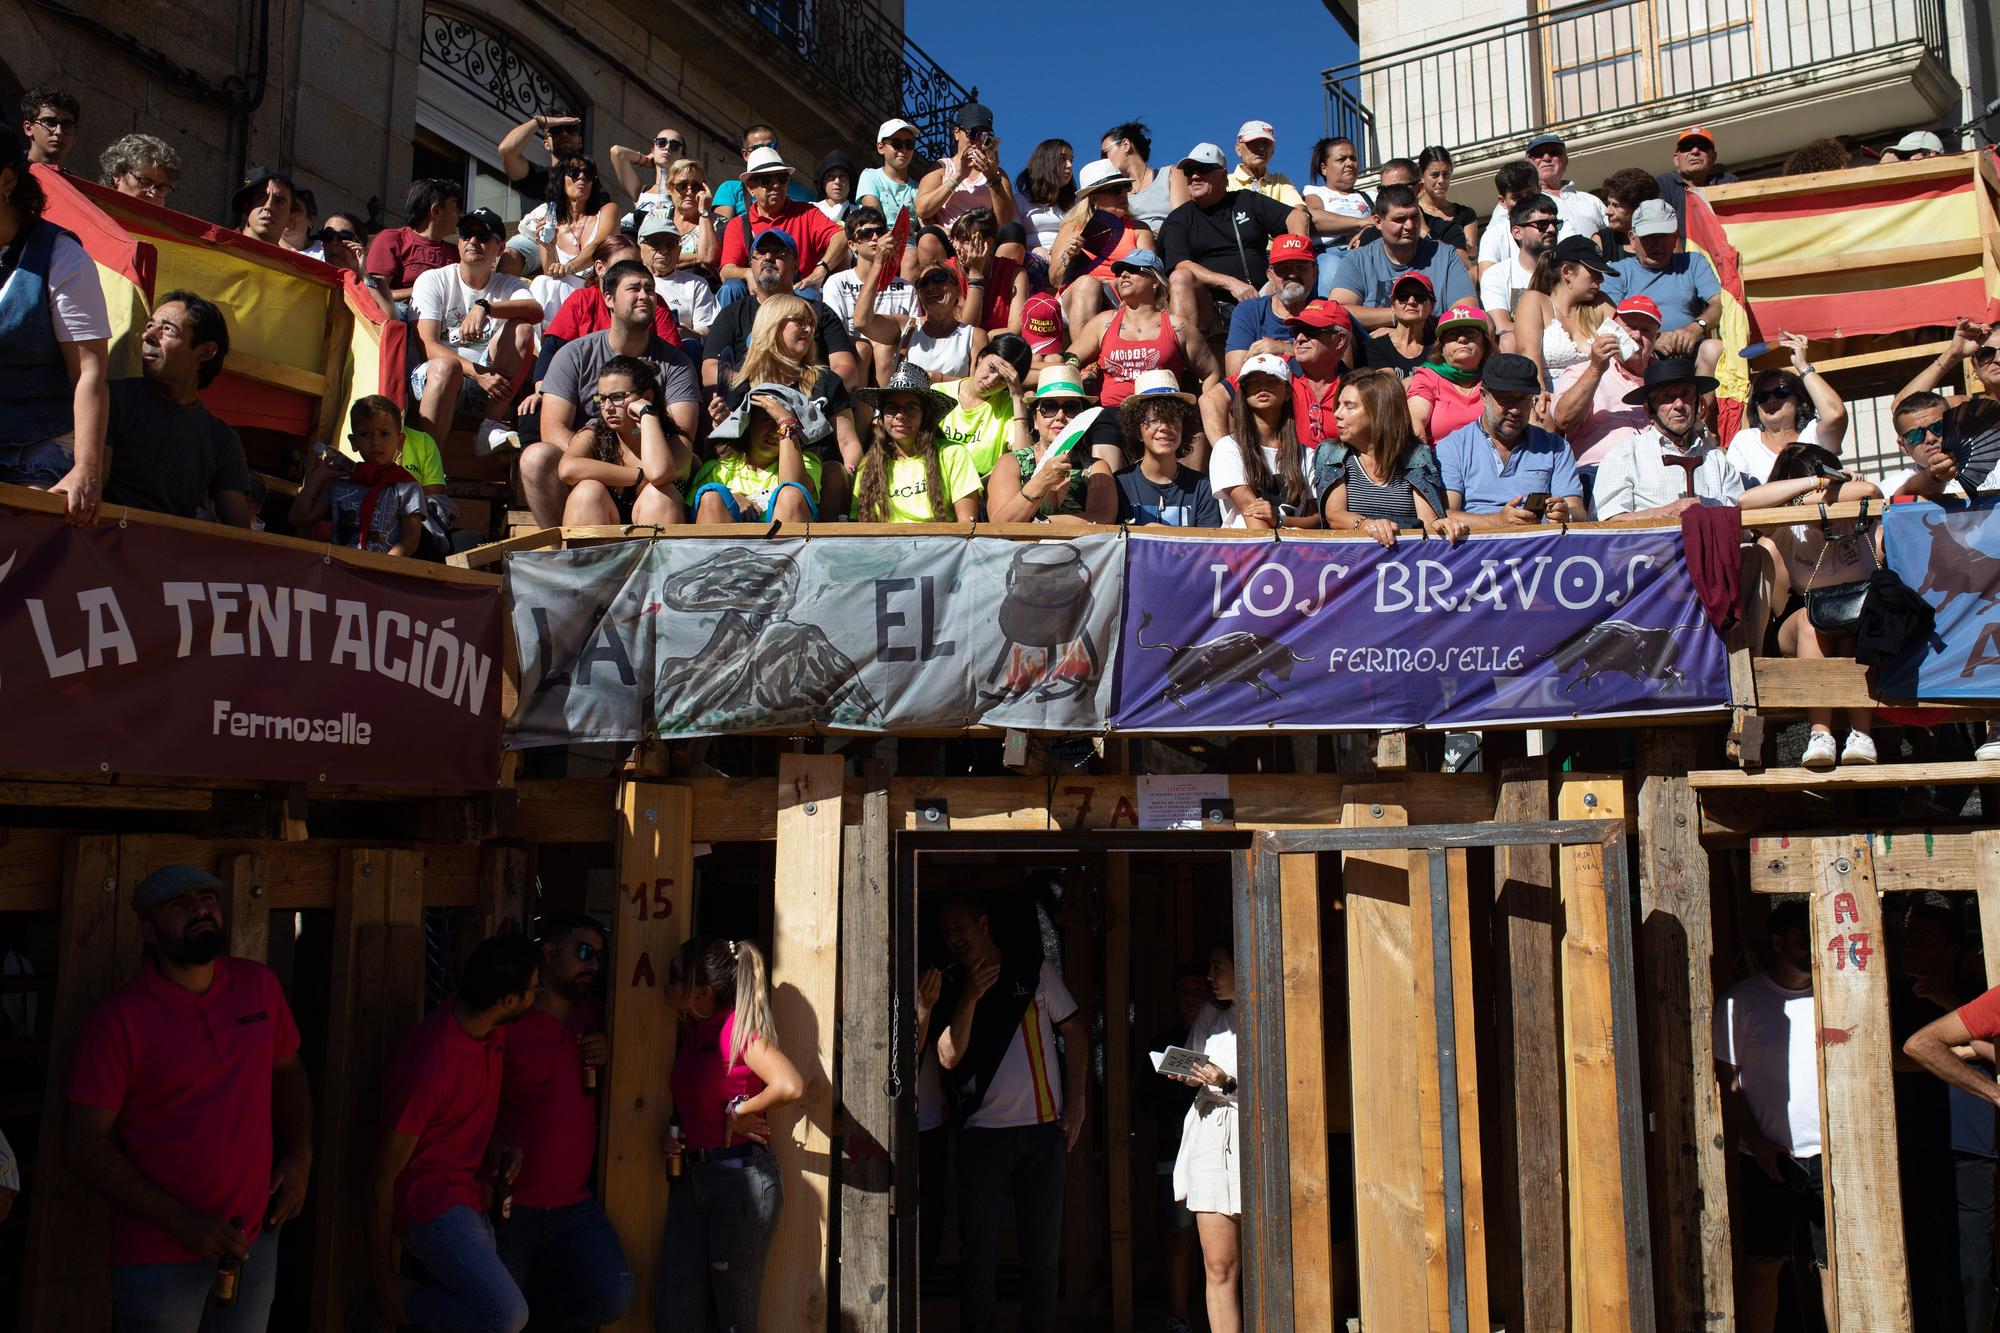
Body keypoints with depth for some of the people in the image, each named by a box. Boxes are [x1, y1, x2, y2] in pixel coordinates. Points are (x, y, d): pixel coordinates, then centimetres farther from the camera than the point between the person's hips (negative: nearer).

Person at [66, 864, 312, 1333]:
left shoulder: (259, 985, 0)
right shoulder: (118, 1018, -13)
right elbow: (85, 1144, -12)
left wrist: (301, 1154, 0)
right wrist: (181, 1221, -16)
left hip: (255, 1238, 4)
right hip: (158, 1255, -4)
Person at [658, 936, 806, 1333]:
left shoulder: (739, 1026, -12)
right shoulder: (689, 1032, 11)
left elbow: (791, 1087, -27)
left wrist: (737, 1112, -12)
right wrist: (670, 1138, 6)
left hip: (741, 1177, -7)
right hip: (690, 1178, 7)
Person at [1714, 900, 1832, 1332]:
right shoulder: (1741, 1000, 0)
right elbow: (1726, 1082, 0)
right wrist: (1757, 1143, -8)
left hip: (1831, 1154, 2)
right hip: (1767, 1157, -2)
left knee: (1837, 1265, 4)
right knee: (1761, 1265, 2)